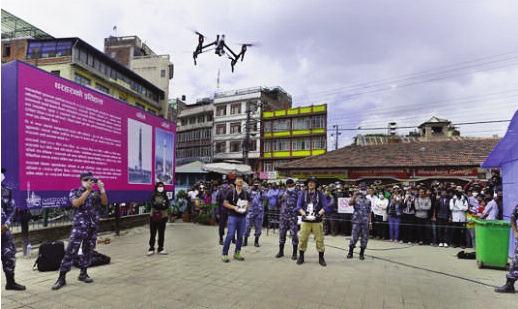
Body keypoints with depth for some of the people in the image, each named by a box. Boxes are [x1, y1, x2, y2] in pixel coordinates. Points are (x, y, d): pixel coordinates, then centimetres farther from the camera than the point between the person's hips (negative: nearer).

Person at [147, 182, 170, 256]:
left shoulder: (165, 196, 5)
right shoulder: (153, 196, 0)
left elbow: (167, 206, -9)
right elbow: (153, 205, -15)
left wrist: (157, 205, -19)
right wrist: (162, 205, -15)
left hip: (162, 217, 2)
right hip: (153, 217, -1)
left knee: (161, 234, 6)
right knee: (152, 234, 3)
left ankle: (160, 249, 16)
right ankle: (151, 249, 13)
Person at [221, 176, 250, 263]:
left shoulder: (246, 193, 8)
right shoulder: (231, 192, -2)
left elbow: (248, 203, 17)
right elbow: (225, 203, -1)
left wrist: (246, 206, -6)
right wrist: (234, 207, -14)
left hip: (242, 217, 4)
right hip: (233, 216, -4)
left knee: (240, 236, 8)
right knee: (230, 235, -8)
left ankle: (237, 253, 20)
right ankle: (224, 254, 1)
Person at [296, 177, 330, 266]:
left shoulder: (320, 194, 5)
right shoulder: (303, 194, 7)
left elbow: (325, 206, -2)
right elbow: (298, 206, 0)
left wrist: (318, 214, -14)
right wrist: (304, 214, -14)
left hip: (317, 221, 0)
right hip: (305, 220, 1)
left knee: (319, 239, 2)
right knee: (302, 239, 1)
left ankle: (321, 258, 16)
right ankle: (301, 257, 16)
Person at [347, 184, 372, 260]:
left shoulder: (368, 201, 13)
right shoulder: (356, 199, 3)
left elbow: (369, 212, 14)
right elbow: (350, 203, -18)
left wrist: (370, 222, 9)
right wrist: (355, 195, -22)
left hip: (365, 222, 3)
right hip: (356, 221, -3)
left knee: (364, 237, 6)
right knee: (354, 237, -3)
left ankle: (362, 253, 18)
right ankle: (350, 252, 9)